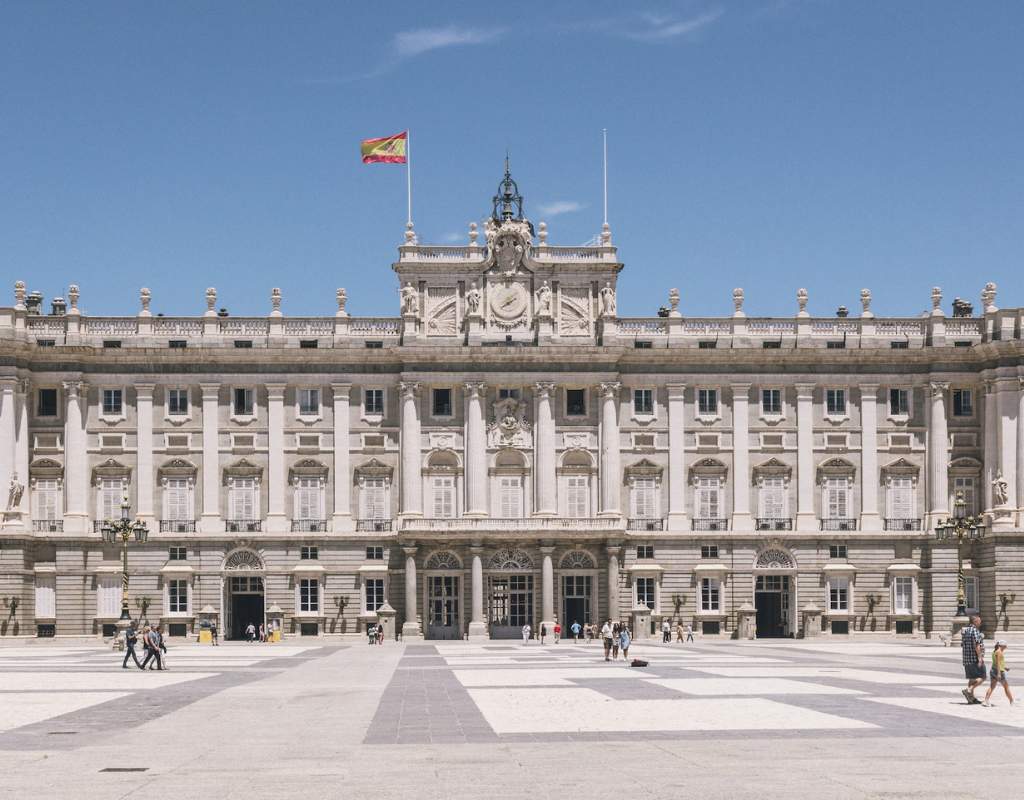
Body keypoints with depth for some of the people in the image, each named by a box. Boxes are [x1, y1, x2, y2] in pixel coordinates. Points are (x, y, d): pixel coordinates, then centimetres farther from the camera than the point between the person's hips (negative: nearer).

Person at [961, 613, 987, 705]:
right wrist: (980, 658, -22)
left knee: (972, 678, 14)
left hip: (967, 659, 9)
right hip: (975, 659, -9)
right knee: (981, 678, -5)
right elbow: (976, 645, -21)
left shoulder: (965, 631, 15)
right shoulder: (975, 631, -12)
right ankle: (968, 690, -18)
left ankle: (971, 698, 14)